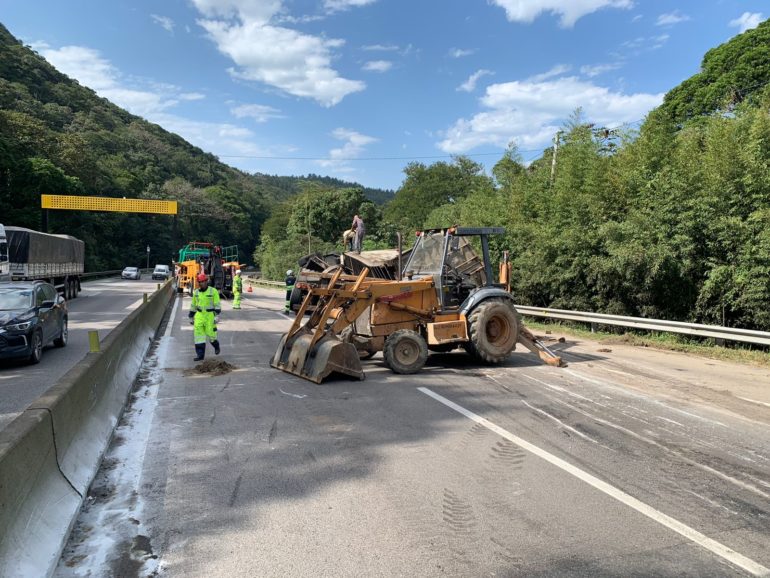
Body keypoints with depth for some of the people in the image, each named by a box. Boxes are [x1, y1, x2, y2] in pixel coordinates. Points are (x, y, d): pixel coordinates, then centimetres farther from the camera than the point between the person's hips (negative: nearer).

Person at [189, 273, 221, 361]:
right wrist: (191, 317, 17)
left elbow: (217, 304, -11)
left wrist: (217, 315, -20)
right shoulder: (196, 292, 7)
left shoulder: (213, 291, -8)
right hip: (199, 315, 4)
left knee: (210, 333, 1)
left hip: (210, 315, -4)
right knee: (198, 334, -5)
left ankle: (216, 345, 34)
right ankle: (200, 355, -2)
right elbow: (193, 305, 16)